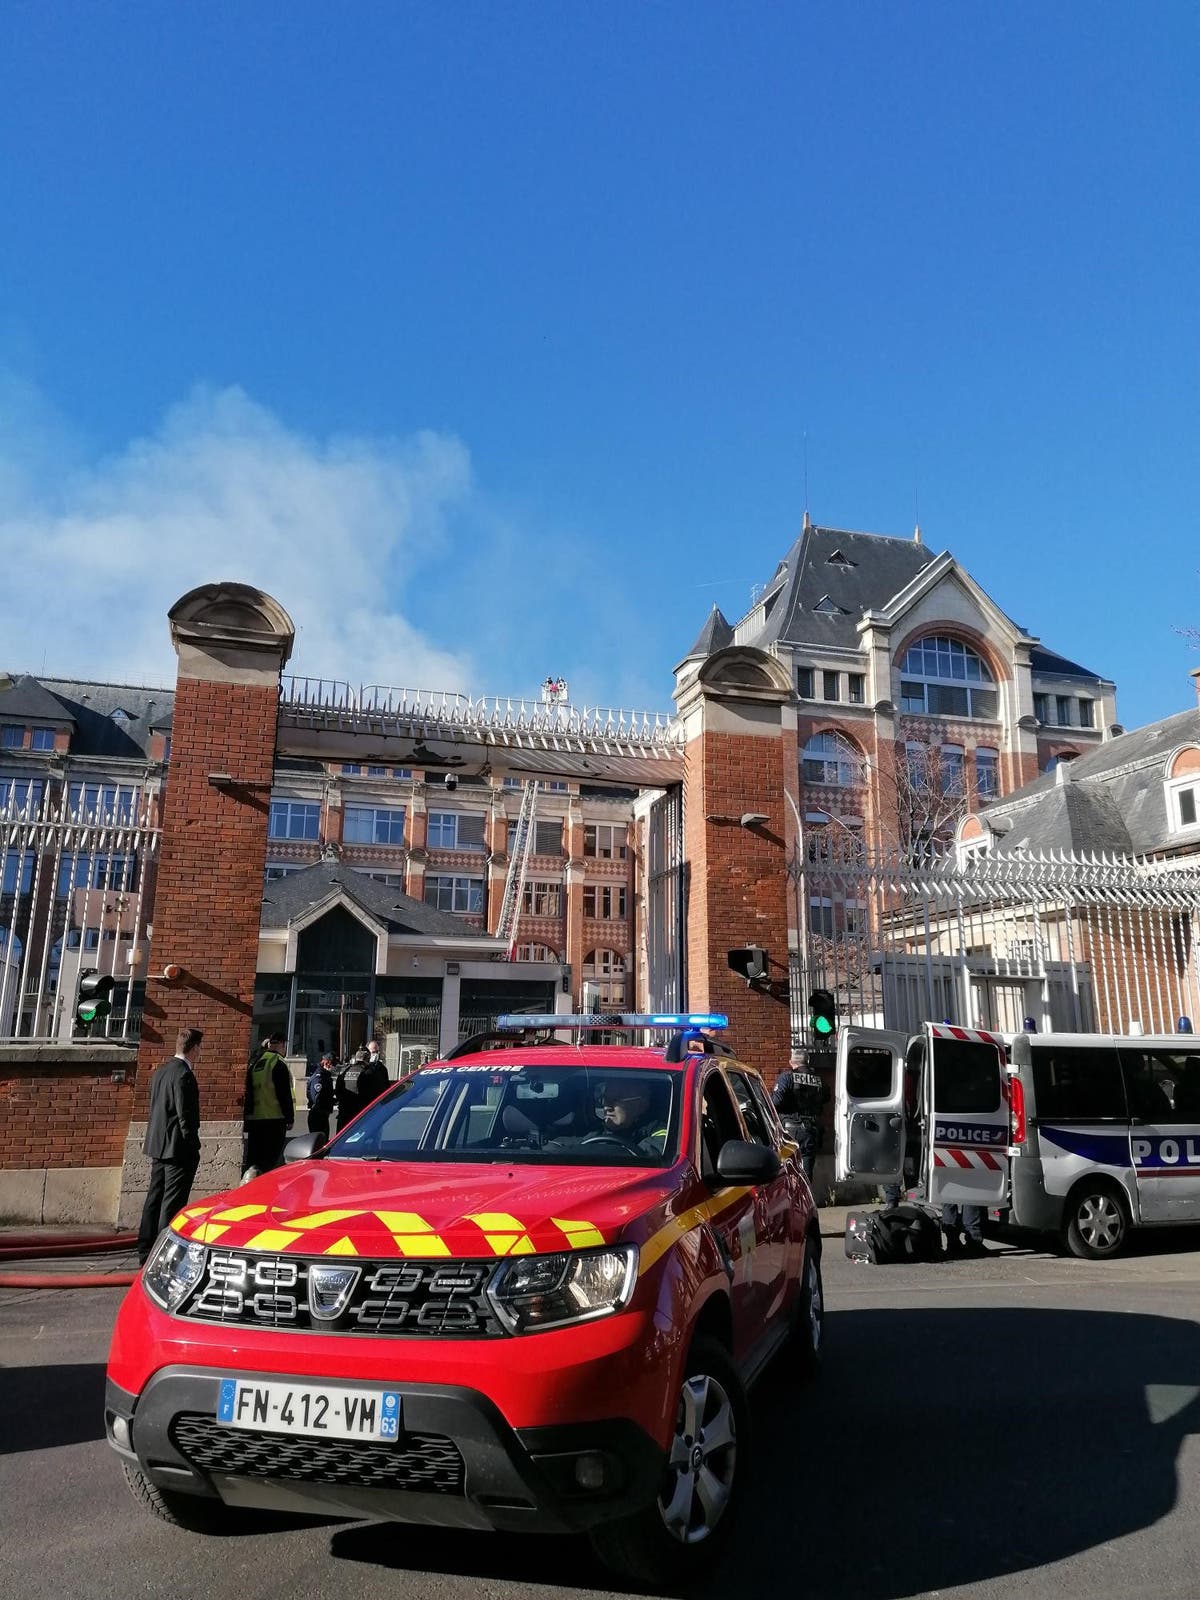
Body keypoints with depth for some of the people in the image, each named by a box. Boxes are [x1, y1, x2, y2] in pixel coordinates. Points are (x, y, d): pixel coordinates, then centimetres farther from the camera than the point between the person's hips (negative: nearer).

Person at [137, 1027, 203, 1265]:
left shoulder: (161, 1071, 10)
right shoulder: (184, 1075, -18)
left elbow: (155, 1109, 16)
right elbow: (185, 1115, -20)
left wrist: (151, 1138, 21)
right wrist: (193, 1145, -13)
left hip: (158, 1146, 9)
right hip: (178, 1147, -9)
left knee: (154, 1199, 15)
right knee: (173, 1202, -2)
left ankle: (146, 1253, 22)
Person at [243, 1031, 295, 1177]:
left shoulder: (254, 1063, 12)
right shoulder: (278, 1063, -10)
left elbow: (248, 1092, 17)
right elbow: (285, 1094, -13)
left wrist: (246, 1118, 22)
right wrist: (290, 1118, -6)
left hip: (253, 1119, 7)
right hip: (274, 1119, -7)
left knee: (253, 1158, 14)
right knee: (270, 1158, -5)